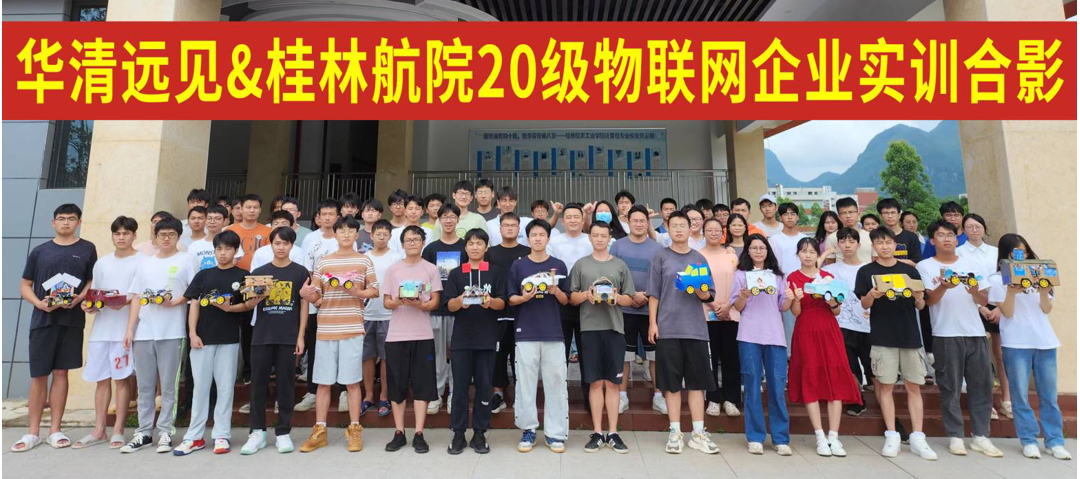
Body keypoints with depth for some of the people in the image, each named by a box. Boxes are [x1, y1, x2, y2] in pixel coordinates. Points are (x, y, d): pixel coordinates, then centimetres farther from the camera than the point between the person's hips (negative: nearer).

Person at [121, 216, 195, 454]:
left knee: (168, 385, 1)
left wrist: (175, 302, -16)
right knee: (145, 385, 9)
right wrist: (130, 329, 7)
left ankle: (165, 432, 9)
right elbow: (136, 298, 13)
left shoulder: (185, 260, 5)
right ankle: (143, 432, 19)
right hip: (143, 332, 4)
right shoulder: (145, 262, 16)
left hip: (172, 331, -4)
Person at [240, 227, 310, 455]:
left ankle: (283, 432, 14)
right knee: (258, 383, 5)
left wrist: (301, 336, -3)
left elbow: (304, 305, 2)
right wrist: (258, 296, -16)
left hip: (288, 337, -2)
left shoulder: (300, 272, 3)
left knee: (285, 384, 4)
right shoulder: (259, 272, 8)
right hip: (261, 335, 2)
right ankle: (257, 432, 18)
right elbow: (248, 304, 7)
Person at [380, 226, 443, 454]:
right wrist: (399, 302, -15)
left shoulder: (431, 269, 4)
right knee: (396, 384, 6)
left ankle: (419, 434, 8)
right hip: (396, 335, 1)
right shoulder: (392, 269, 7)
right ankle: (399, 433, 17)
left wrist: (419, 305, -19)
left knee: (422, 385, 1)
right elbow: (386, 302, 6)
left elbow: (435, 302, 1)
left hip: (423, 335, -1)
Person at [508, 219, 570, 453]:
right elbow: (511, 299, 5)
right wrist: (525, 297, -16)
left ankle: (555, 433, 14)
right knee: (525, 383, 4)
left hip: (553, 332, 1)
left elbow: (566, 300, 8)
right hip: (525, 333, 0)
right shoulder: (518, 265, 5)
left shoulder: (558, 265, 6)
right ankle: (528, 430, 19)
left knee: (556, 383, 3)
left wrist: (555, 291, -12)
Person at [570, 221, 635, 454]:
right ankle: (597, 433, 13)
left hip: (614, 328, 1)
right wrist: (586, 295, -13)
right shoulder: (580, 264, 7)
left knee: (613, 382, 5)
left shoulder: (620, 265, 9)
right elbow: (572, 298, 6)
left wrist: (617, 297, -12)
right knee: (595, 382, 4)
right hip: (590, 328, 0)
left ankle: (613, 433, 13)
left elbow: (629, 299, 8)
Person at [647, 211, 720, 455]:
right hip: (668, 328, -2)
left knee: (697, 380, 6)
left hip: (695, 328, 2)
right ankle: (675, 432, 12)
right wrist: (652, 323, -6)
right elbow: (654, 294, 1)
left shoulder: (699, 259, 10)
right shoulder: (660, 258, 4)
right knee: (671, 381, 3)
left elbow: (708, 296, 9)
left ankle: (698, 433, 15)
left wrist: (699, 289, -12)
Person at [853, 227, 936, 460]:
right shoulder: (866, 271, 3)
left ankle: (917, 438, 12)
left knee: (914, 386, 4)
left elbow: (921, 306, 9)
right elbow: (864, 304, -1)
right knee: (885, 385, 1)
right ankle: (892, 437, 9)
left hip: (909, 334, 2)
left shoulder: (910, 270, 9)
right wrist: (871, 296, -23)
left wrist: (918, 297, -13)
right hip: (882, 336, -2)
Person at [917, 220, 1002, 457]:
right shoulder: (925, 266, 1)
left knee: (982, 385, 6)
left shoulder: (970, 264, 13)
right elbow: (929, 299, -9)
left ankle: (980, 436, 16)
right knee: (950, 388, 1)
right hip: (946, 335, -4)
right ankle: (955, 436, 9)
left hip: (976, 333, 4)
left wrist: (975, 293, -13)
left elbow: (984, 301, 10)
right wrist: (944, 286, -28)